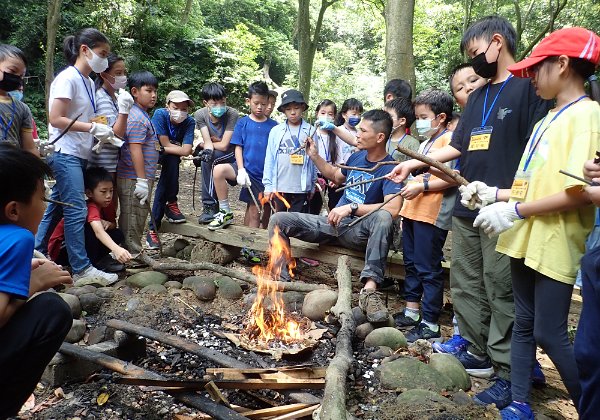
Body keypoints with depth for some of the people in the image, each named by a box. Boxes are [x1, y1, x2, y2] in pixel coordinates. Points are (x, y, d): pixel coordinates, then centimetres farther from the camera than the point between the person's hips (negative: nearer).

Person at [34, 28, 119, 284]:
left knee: (56, 207, 14)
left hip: (78, 155, 9)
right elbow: (56, 119, -17)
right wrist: (92, 127, -18)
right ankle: (81, 270, -3)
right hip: (66, 155, -9)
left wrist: (101, 132, 3)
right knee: (76, 211, -8)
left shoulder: (88, 82, 14)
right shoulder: (68, 78, -12)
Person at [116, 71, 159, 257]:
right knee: (133, 218, -1)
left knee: (133, 219, 17)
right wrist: (142, 180, -23)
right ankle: (133, 255, 8)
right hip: (134, 178, -10)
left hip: (135, 178, 10)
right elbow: (135, 149, -22)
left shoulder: (142, 115, 17)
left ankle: (133, 253, 28)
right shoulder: (138, 118, -16)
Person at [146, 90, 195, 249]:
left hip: (171, 159, 2)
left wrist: (163, 148, -23)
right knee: (172, 159, -32)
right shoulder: (160, 114, -22)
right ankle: (171, 204, -18)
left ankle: (153, 227, -15)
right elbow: (165, 144, -24)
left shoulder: (189, 122, -17)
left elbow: (186, 151, -26)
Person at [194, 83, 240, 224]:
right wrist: (207, 149, -39)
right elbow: (207, 141, -16)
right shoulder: (200, 114, -9)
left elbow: (224, 145, -22)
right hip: (215, 156, 5)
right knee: (206, 156, -25)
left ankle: (210, 205, -21)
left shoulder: (232, 114, -22)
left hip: (232, 153, -5)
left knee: (208, 160, -28)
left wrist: (202, 145, -11)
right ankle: (211, 207, -12)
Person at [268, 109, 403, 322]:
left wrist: (351, 207, -28)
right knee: (278, 220, -7)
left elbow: (393, 209, -29)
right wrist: (315, 157, 16)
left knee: (383, 218, -40)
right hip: (333, 223, 7)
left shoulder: (390, 169, -13)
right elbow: (337, 176, 29)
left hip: (359, 232, -7)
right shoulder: (357, 156, 8)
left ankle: (370, 288, -44)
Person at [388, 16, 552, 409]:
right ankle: (478, 352, 27)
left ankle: (506, 372, 9)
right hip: (466, 208, 8)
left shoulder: (529, 86, -3)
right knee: (466, 285, 12)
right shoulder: (478, 97, 19)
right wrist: (414, 163, 15)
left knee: (500, 291, -3)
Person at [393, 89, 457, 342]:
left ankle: (430, 324, 5)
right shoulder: (425, 143, 20)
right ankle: (412, 311, 30)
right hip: (413, 210, 10)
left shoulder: (449, 140, -11)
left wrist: (422, 186, -23)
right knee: (412, 263, 17)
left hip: (432, 215, -10)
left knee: (429, 269, -4)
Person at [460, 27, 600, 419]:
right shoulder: (547, 120, 15)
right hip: (527, 240, 9)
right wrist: (495, 193, 8)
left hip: (555, 245, -8)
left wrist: (515, 210, -20)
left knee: (550, 334, -1)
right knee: (524, 325, 14)